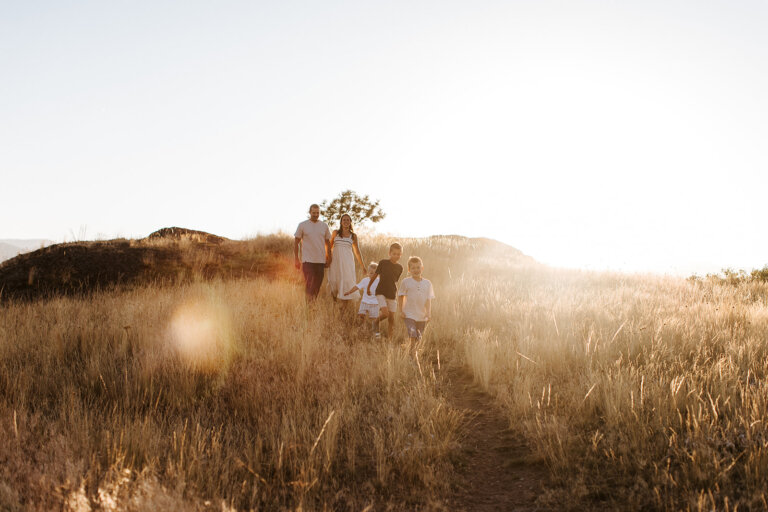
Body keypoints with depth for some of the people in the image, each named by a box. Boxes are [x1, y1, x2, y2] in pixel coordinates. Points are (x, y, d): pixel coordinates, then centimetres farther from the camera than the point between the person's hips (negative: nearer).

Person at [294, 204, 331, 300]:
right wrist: (296, 260, -1)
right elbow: (296, 242, 3)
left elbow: (328, 243, 16)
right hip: (308, 260, -3)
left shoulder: (324, 226, 9)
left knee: (317, 286, 7)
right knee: (309, 285, -8)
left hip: (321, 261, 3)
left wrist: (329, 259, 11)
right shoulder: (302, 225, 1)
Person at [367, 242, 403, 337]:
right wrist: (368, 287, 14)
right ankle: (377, 321, 12)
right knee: (385, 313, -20)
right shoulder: (383, 263, -5)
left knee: (391, 318, 3)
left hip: (392, 295, 3)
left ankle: (390, 338, 12)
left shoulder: (399, 267, 5)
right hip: (381, 292, -3)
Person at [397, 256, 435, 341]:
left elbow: (428, 299, 4)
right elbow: (400, 297, 5)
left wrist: (428, 313, -8)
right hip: (409, 315, -3)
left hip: (422, 317, 3)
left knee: (419, 338, 8)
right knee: (412, 335, -17)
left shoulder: (427, 283, 6)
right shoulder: (406, 282, -1)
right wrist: (401, 311, 0)